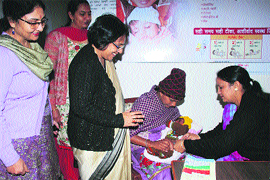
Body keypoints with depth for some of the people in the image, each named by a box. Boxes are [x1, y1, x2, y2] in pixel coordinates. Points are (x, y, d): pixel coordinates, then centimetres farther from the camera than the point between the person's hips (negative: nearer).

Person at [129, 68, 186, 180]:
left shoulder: (169, 101, 2)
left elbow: (176, 116, 24)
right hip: (141, 145, -7)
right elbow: (128, 135, -24)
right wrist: (152, 144, -35)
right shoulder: (145, 102, -20)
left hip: (162, 141, 7)